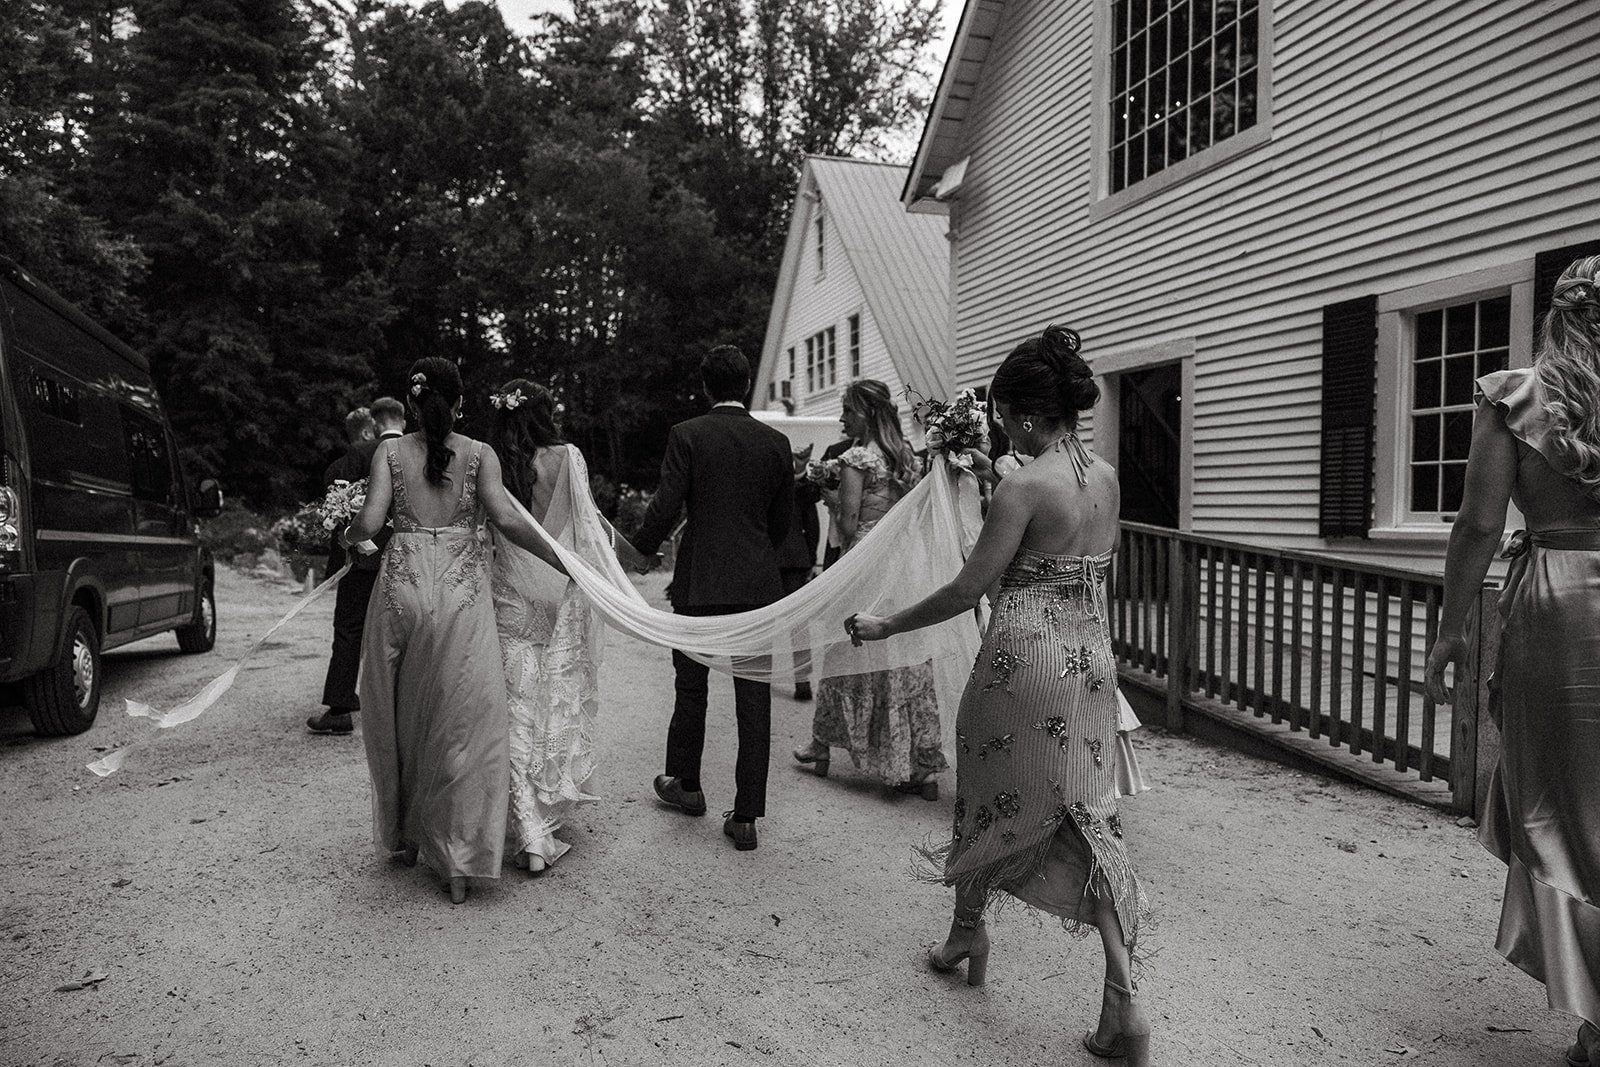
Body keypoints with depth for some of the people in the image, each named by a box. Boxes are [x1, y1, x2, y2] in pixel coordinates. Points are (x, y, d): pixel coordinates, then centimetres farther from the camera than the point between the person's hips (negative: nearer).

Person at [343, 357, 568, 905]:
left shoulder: (391, 451, 3)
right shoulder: (479, 453, 1)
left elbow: (370, 522, -8)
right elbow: (505, 518, -12)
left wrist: (348, 535, 15)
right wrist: (563, 561, -5)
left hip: (402, 588, 1)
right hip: (462, 590, -1)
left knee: (400, 719, 18)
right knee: (461, 722, 5)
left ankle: (405, 837, 32)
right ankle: (457, 863, 7)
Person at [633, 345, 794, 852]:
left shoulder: (687, 435, -6)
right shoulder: (776, 442, 3)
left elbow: (665, 508, -10)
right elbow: (783, 519, 10)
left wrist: (639, 553, 7)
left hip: (699, 582, -2)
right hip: (758, 585, 2)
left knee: (691, 687, 16)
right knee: (754, 700, 4)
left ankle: (686, 785, 33)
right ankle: (746, 816, 8)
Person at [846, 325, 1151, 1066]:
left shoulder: (1024, 486, -17)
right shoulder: (1107, 477, 4)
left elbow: (967, 590, -15)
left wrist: (884, 627, -6)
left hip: (1025, 660, -6)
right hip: (1092, 658, 6)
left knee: (991, 797, 16)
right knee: (1090, 817, 9)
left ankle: (966, 933, 38)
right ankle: (1123, 1002, 5)